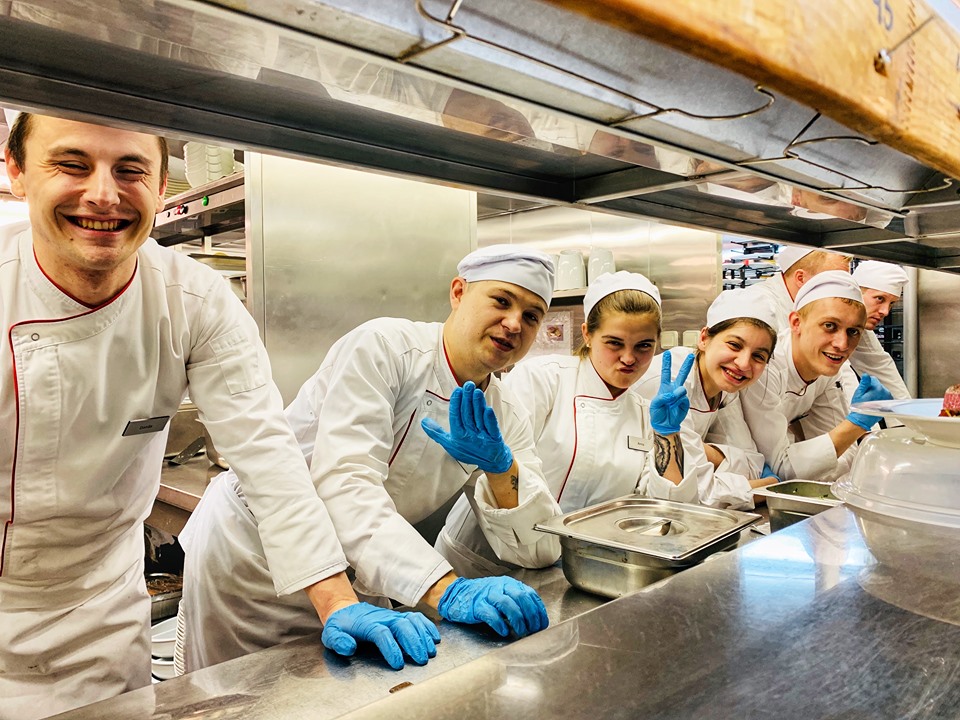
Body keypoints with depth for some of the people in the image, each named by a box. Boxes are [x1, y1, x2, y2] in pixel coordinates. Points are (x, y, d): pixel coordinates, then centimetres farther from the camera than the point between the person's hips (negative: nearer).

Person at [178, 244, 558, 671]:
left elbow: (539, 550, -7)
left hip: (351, 581, 5)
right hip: (250, 555, -5)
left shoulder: (506, 419, -3)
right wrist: (448, 591, -45)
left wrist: (501, 467, -26)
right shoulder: (383, 347, -22)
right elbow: (344, 483, -35)